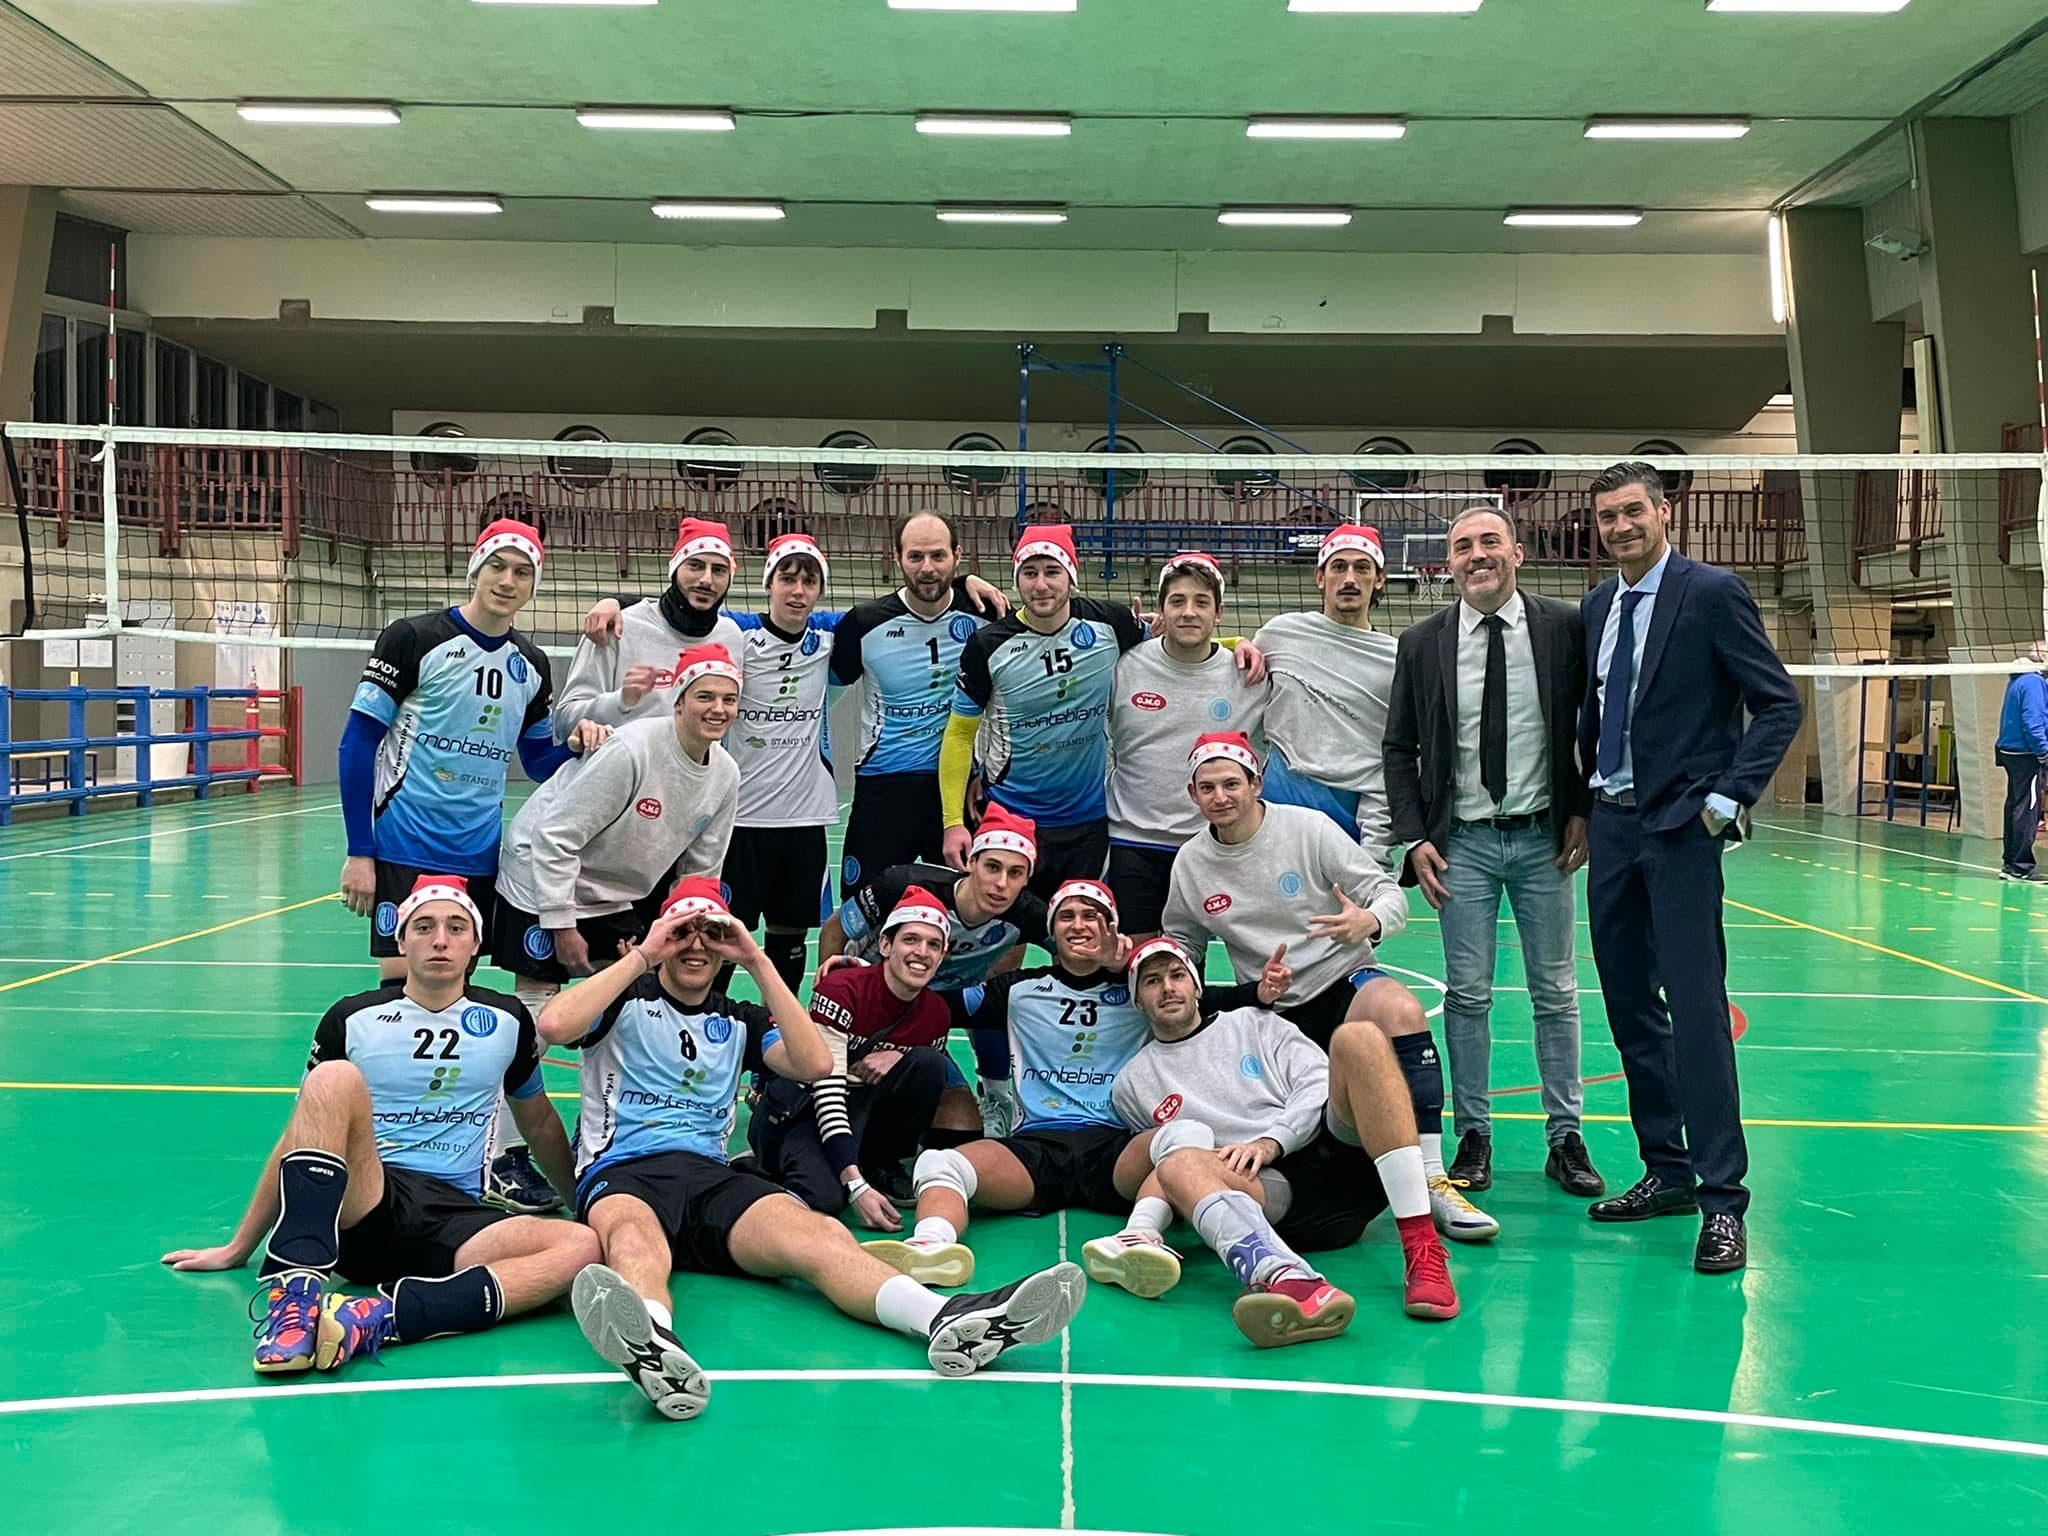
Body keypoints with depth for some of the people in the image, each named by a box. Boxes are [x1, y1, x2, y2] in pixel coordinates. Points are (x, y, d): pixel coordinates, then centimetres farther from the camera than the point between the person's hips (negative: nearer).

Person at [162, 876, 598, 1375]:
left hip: (456, 1219, 2)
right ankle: (296, 1289, -40)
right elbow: (296, 1137, 16)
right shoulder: (351, 1019, 8)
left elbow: (539, 1123, 27)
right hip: (362, 1208, -1)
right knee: (334, 1080, -30)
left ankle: (380, 1317, -43)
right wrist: (238, 1248, 17)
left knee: (581, 1245, -30)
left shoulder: (507, 1021, 13)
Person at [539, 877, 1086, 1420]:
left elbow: (815, 1063, 6)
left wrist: (758, 963, 5)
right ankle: (652, 1347, -77)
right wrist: (643, 955, -2)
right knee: (633, 1237, -42)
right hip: (623, 1172, -3)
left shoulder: (740, 1022, 24)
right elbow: (554, 1025, -8)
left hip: (712, 1176, 3)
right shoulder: (626, 1000, 14)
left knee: (818, 1234, -29)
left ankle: (947, 1319, -55)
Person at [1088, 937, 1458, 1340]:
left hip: (1333, 1154, 1)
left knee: (1357, 1037, -25)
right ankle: (1284, 1278, -66)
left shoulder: (1254, 1023, 24)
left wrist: (1269, 1142, -8)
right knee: (1179, 1163, -33)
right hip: (1262, 1192, -1)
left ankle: (1422, 1249, -37)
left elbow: (1320, 1081, 9)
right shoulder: (1132, 1085, 24)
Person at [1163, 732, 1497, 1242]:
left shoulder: (1308, 827, -6)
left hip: (1343, 982, -2)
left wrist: (1369, 923, -29)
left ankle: (1433, 1183, -34)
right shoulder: (1190, 862, 4)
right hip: (1270, 1013, 3)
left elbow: (1390, 894, -6)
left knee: (1401, 1010, -37)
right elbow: (1181, 945, 20)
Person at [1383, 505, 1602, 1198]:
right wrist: (1415, 838, -3)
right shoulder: (1421, 643, 0)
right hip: (1463, 841, 0)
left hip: (1544, 836, 0)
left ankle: (1565, 1138, 17)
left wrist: (1584, 812, -1)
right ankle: (1473, 1136, 14)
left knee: (1556, 993, 7)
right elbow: (1400, 750, 5)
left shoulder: (1564, 628, -3)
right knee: (1467, 995, 3)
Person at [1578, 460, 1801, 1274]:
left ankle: (1722, 1200, -3)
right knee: (1629, 1004, 11)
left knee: (1696, 1007, -9)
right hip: (1611, 824, 7)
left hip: (1680, 825, -7)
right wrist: (1585, 801, 12)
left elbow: (1779, 704, -8)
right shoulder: (1595, 606, 12)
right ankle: (1666, 1172, 23)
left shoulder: (1713, 593, -7)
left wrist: (1730, 797, -14)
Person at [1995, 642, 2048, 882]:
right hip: (2026, 754, -10)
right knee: (2027, 810, -7)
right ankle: (2020, 866, -6)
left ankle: (2011, 862, 21)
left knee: (2016, 806, 14)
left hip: (2012, 752, 10)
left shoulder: (2018, 681, 15)